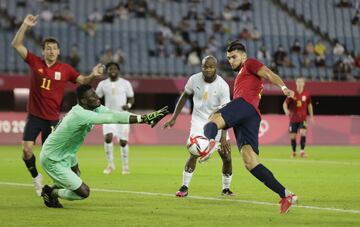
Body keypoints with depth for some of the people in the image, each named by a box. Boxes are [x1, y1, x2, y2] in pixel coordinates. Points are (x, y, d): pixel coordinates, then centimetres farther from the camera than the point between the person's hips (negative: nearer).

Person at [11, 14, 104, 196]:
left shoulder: (65, 69, -2)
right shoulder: (35, 62, -2)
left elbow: (82, 81, 7)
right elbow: (16, 44, -4)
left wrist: (92, 75, -14)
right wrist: (25, 25, -13)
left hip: (52, 118, -1)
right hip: (34, 115, 1)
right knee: (26, 149, -8)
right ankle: (36, 177, 17)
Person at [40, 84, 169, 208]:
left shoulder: (94, 108, -7)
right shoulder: (81, 115, -34)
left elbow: (113, 114, -16)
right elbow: (111, 118, -39)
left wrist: (146, 118, -27)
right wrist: (143, 118, -41)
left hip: (66, 155, 10)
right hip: (53, 161, -10)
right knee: (84, 192, -9)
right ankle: (51, 193, 11)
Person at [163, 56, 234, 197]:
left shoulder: (222, 86, -19)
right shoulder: (194, 80, -11)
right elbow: (185, 97, 6)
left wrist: (223, 136, -29)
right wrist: (174, 118, 4)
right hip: (199, 121, 0)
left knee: (227, 157, -2)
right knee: (194, 153, -18)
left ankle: (226, 188, 18)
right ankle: (184, 187, -7)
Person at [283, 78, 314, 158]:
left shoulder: (306, 94, 2)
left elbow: (309, 105, 15)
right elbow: (285, 103, -2)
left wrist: (311, 116, 15)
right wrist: (286, 110, -22)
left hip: (303, 118, 0)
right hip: (293, 118, 0)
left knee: (303, 132, -21)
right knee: (292, 135, 3)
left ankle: (302, 151, -16)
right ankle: (294, 152, 23)